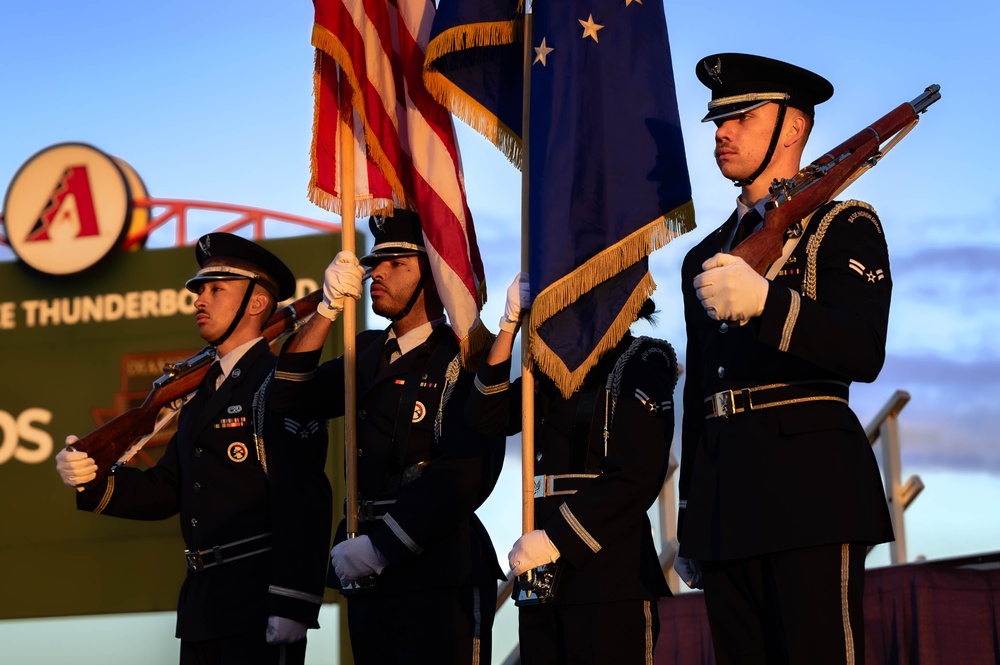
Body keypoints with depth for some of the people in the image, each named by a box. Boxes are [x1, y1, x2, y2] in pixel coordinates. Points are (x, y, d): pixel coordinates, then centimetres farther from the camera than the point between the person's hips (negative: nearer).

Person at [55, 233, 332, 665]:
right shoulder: (203, 391, 19)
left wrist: (292, 608, -24)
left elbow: (304, 499, -18)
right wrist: (92, 482, -1)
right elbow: (167, 490, 17)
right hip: (203, 608, 8)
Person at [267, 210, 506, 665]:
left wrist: (379, 546, -15)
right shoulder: (369, 352, 16)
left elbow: (465, 475, -15)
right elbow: (287, 398, 8)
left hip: (439, 576, -6)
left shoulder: (465, 358, -5)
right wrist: (328, 309, 0)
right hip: (368, 577, 6)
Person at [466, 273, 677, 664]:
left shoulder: (641, 363, -1)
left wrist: (556, 539, -14)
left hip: (608, 567, -6)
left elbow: (638, 477, -11)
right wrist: (510, 324, 1)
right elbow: (486, 417, 6)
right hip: (542, 573, 6)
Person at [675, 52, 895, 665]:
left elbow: (864, 354, -12)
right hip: (725, 499, 6)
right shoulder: (707, 257, 24)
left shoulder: (842, 225, 4)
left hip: (809, 477, -6)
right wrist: (691, 522, 21)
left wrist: (763, 302, -29)